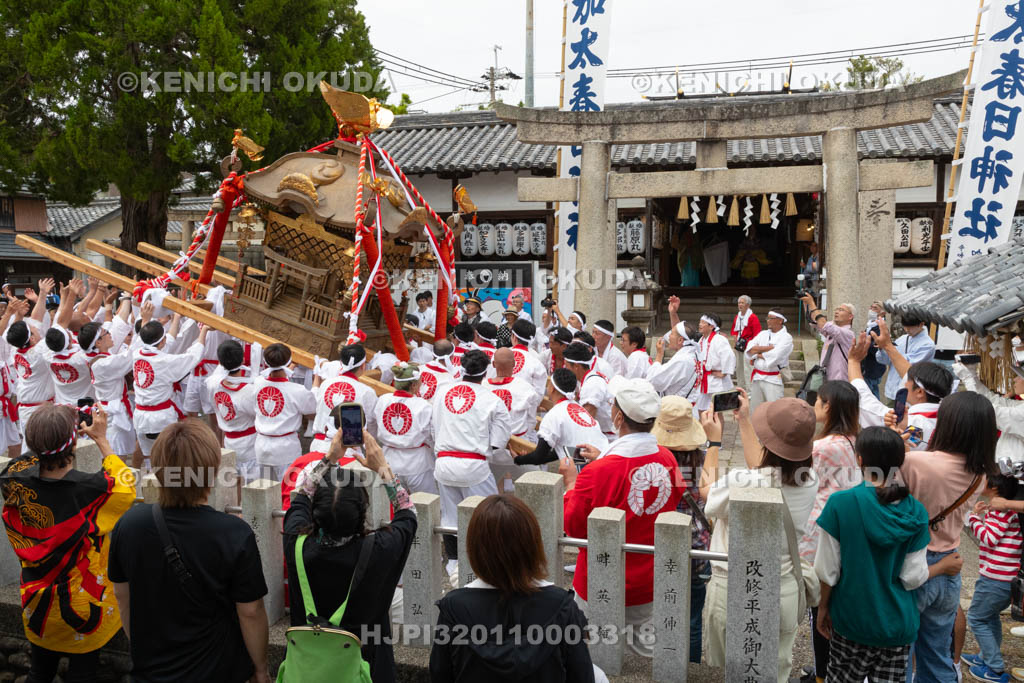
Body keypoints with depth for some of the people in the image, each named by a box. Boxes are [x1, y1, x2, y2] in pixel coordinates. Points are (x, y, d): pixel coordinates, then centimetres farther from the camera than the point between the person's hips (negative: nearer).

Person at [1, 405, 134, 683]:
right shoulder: (93, 489, -32)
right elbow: (126, 482, -9)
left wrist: (51, 432, 1)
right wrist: (101, 439, -4)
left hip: (36, 603, 4)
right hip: (81, 606, -3)